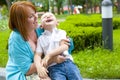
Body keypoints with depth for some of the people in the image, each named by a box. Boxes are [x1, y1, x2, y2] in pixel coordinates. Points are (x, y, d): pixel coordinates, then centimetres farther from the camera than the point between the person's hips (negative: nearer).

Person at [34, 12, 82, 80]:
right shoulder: (41, 38, 13)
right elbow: (37, 55, 3)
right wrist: (39, 67, -18)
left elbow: (64, 47, -4)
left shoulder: (61, 32, 13)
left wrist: (49, 55, -17)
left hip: (67, 62, 1)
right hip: (54, 67, -1)